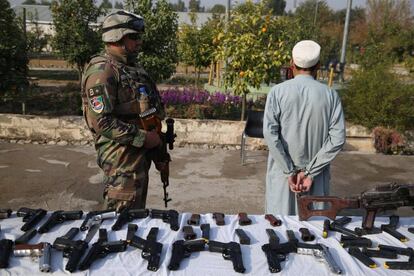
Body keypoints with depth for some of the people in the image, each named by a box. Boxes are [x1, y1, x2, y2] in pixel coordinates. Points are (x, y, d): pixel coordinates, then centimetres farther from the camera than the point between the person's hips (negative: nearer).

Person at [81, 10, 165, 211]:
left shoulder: (132, 67, 13)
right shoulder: (102, 71, -16)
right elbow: (102, 122, -23)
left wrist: (154, 137, 13)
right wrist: (142, 137, -21)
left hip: (140, 153, 9)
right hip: (122, 157, -9)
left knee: (137, 213, 20)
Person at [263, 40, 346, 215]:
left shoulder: (278, 92, -7)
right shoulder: (330, 95, -3)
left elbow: (270, 133, -15)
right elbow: (338, 138, -9)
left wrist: (289, 171, -10)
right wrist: (310, 172, -8)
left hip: (282, 172, -1)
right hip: (317, 175, 1)